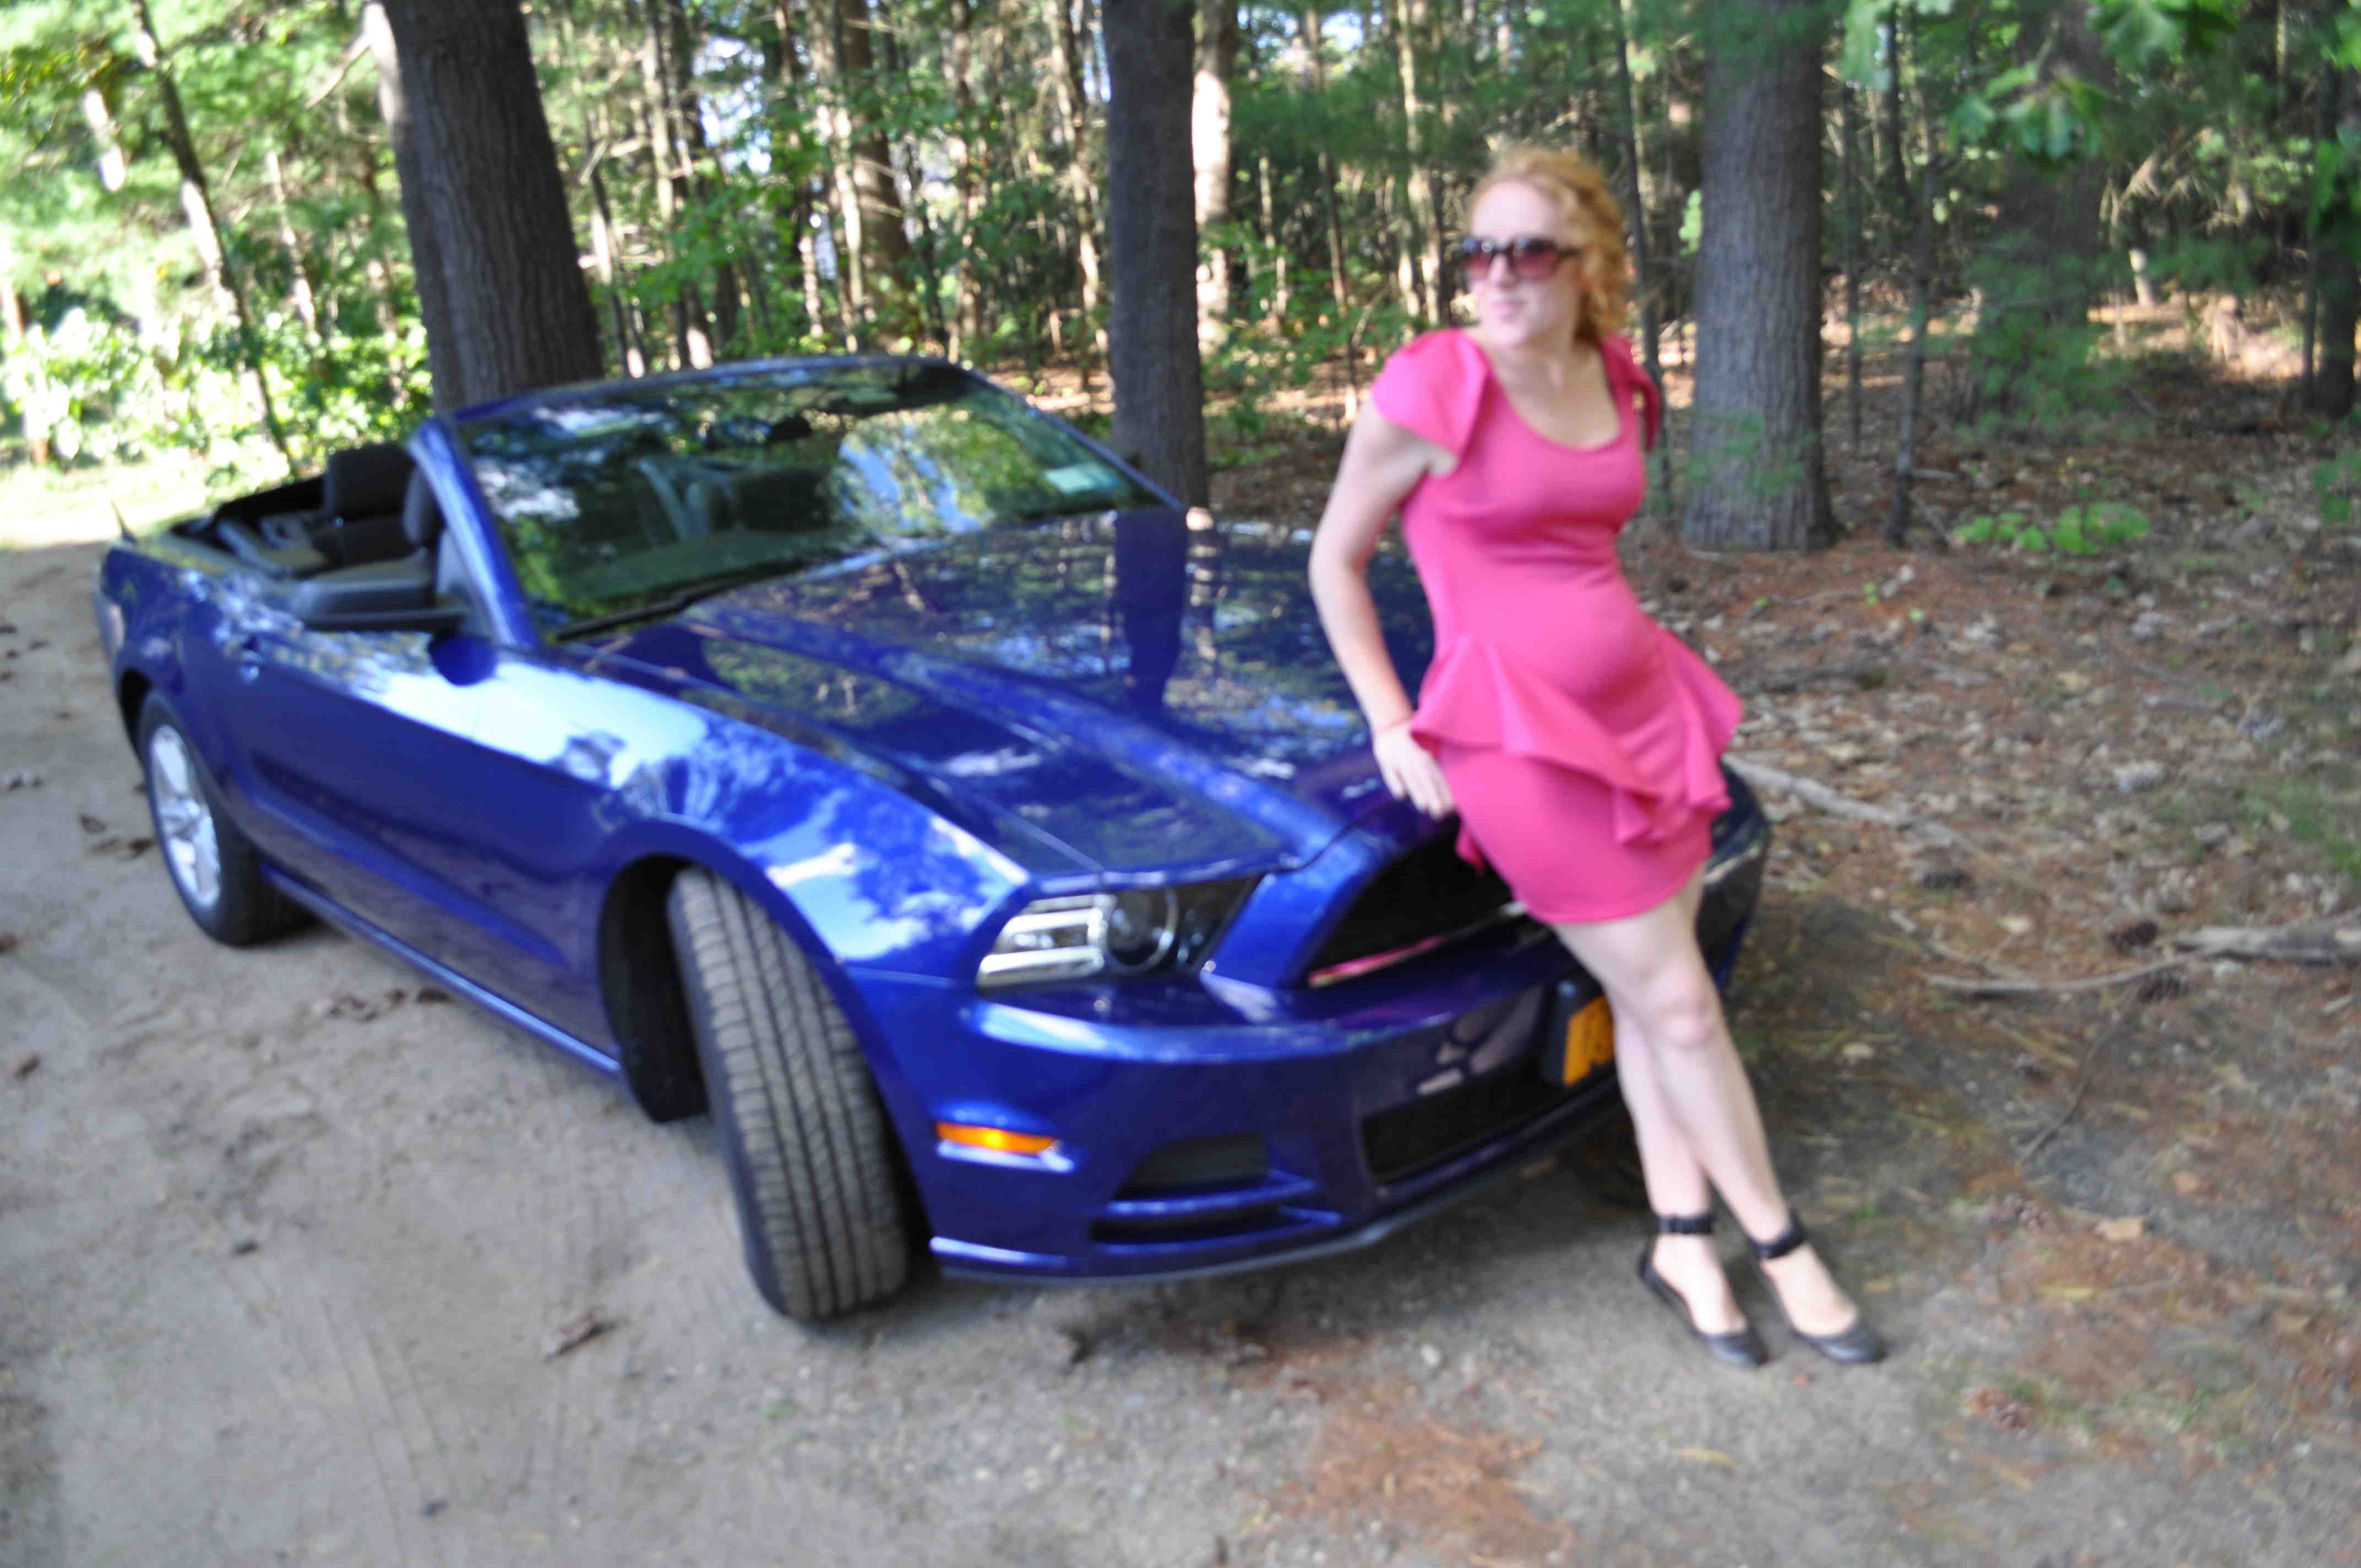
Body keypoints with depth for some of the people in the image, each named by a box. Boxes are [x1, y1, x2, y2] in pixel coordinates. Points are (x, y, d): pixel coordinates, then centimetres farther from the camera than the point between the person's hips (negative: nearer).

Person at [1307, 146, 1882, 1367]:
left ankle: (1683, 1241, 26)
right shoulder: (1430, 386, -11)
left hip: (1641, 704, 6)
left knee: (1654, 997, 11)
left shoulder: (1613, 384, 7)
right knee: (1678, 1004, 1)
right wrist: (1392, 726, -8)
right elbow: (1334, 561, -4)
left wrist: (1626, 649, 15)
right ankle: (1781, 1245, 19)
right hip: (1518, 735, -6)